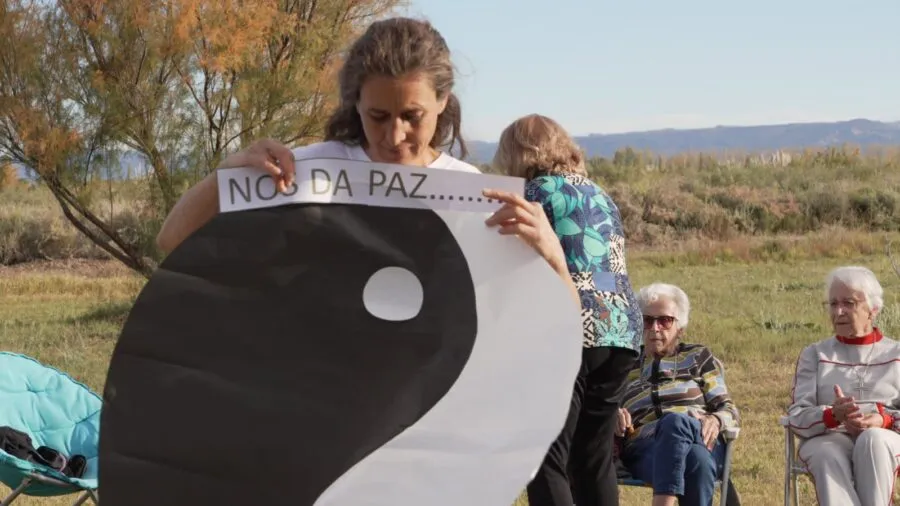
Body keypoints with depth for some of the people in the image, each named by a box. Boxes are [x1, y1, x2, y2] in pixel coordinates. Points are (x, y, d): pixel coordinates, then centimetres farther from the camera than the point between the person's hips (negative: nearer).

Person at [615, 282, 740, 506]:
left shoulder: (698, 357, 25)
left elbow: (730, 410, 16)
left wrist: (716, 421, -9)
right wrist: (616, 420, 1)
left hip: (701, 440, 0)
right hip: (645, 448, 0)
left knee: (677, 422, -41)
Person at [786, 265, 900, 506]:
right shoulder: (815, 354, 17)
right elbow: (796, 417, 4)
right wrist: (833, 415, -19)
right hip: (827, 438, 0)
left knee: (872, 439, -38)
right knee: (828, 457, -38)